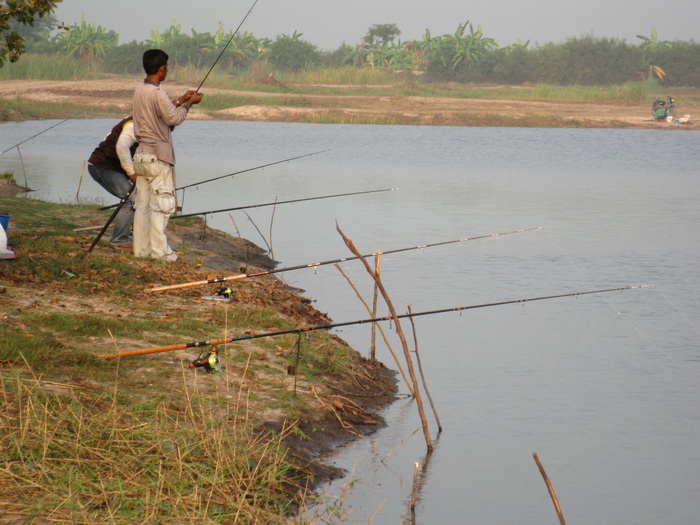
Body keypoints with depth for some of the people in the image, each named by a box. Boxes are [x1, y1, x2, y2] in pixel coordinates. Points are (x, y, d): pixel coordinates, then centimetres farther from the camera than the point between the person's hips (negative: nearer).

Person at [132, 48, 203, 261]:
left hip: (141, 154, 9)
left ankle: (141, 248, 13)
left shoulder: (139, 91, 10)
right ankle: (159, 250, -3)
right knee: (161, 204, -3)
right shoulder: (157, 93, -17)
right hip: (158, 156, -9)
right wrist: (189, 103, 2)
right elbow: (174, 118, -12)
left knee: (142, 204, 10)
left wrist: (181, 100, 24)